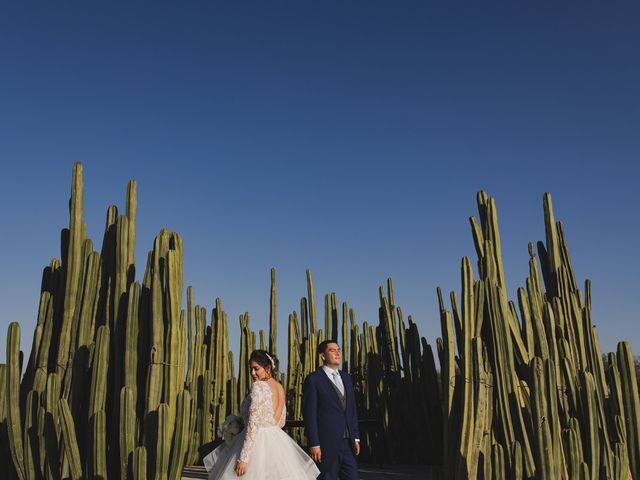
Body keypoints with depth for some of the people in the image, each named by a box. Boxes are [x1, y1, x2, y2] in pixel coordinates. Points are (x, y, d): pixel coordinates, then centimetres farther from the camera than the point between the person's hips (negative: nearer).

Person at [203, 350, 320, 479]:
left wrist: (243, 458, -20)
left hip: (258, 443, -8)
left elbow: (253, 423, -20)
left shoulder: (259, 386, -14)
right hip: (278, 441, 8)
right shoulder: (280, 387, 9)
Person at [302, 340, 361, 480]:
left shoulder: (346, 378, 14)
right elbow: (309, 414, -10)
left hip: (348, 442, 6)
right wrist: (314, 444, -13)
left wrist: (356, 437, 12)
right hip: (327, 443, -6)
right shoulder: (313, 379, -7)